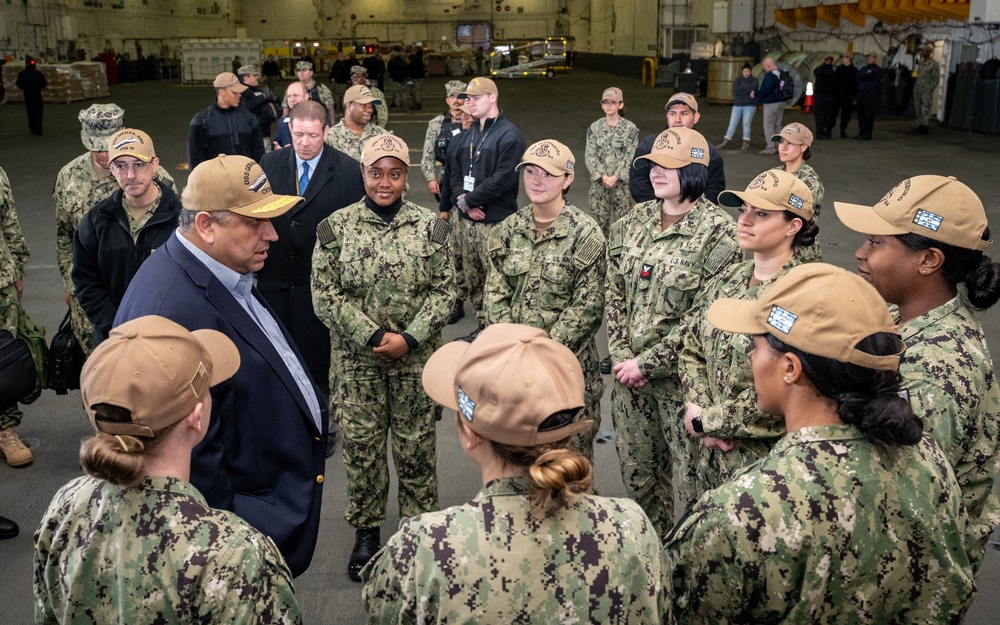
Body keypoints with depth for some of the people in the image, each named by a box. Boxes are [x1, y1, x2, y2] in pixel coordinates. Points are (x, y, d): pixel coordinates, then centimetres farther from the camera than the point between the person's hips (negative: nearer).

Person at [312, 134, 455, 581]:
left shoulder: (430, 226, 0)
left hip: (416, 359, 0)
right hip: (356, 360, 0)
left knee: (417, 446, 9)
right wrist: (373, 336, -15)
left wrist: (409, 339, -15)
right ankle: (366, 531, 28)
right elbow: (325, 295, -6)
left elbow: (444, 291, -3)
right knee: (360, 447, 9)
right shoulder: (336, 227, -2)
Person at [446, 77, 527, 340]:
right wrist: (461, 198, -3)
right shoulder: (469, 135, 16)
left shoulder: (509, 135, -9)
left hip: (495, 222, -8)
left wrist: (468, 200, -14)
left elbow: (502, 179, -18)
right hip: (467, 219, 8)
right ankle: (483, 325, 26)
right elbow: (454, 170, 17)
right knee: (472, 278, 14)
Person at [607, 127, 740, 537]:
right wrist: (622, 357, -4)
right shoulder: (631, 223, 6)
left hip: (682, 373, -6)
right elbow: (615, 296, 8)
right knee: (637, 472, 17)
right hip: (630, 370, 6)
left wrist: (649, 363, -15)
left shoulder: (718, 232, -12)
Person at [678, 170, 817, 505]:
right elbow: (690, 347, 6)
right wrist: (705, 417, -8)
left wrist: (705, 420, -13)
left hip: (764, 456, -6)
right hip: (708, 450, 6)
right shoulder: (730, 276, 4)